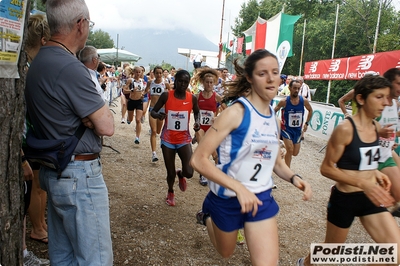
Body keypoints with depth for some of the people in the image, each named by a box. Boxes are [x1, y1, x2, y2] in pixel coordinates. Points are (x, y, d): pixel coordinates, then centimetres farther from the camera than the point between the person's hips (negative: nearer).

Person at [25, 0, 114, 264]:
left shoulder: (39, 62, 9)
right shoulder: (70, 68, -21)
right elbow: (107, 126, -19)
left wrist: (89, 115, -6)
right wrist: (101, 113, 0)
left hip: (55, 171, 10)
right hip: (79, 176, -10)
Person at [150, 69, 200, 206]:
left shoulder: (192, 98, -5)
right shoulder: (166, 95, -9)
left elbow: (196, 112, 15)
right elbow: (153, 111, -1)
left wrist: (197, 121, -6)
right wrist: (158, 115, -25)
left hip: (184, 139, 1)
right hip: (168, 139, 0)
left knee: (189, 173, -14)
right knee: (170, 173, 7)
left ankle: (180, 174, 25)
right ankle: (170, 192, 41)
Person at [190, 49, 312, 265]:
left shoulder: (274, 119, 0)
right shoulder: (235, 112, -21)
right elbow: (198, 159, -25)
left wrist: (293, 178, -6)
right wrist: (239, 188, -31)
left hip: (261, 198, 5)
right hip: (228, 197, -4)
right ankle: (208, 213, 47)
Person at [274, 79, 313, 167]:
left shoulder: (304, 101, -9)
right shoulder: (284, 101, -17)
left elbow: (310, 110, 11)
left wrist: (306, 123, 6)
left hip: (298, 130, 4)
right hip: (287, 129, -4)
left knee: (295, 153, 10)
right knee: (290, 150, -19)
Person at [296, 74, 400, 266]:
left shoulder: (376, 128, 2)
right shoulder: (345, 129, -21)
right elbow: (327, 168, -19)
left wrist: (375, 172, -2)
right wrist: (363, 183, -27)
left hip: (369, 198, 6)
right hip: (344, 199, -6)